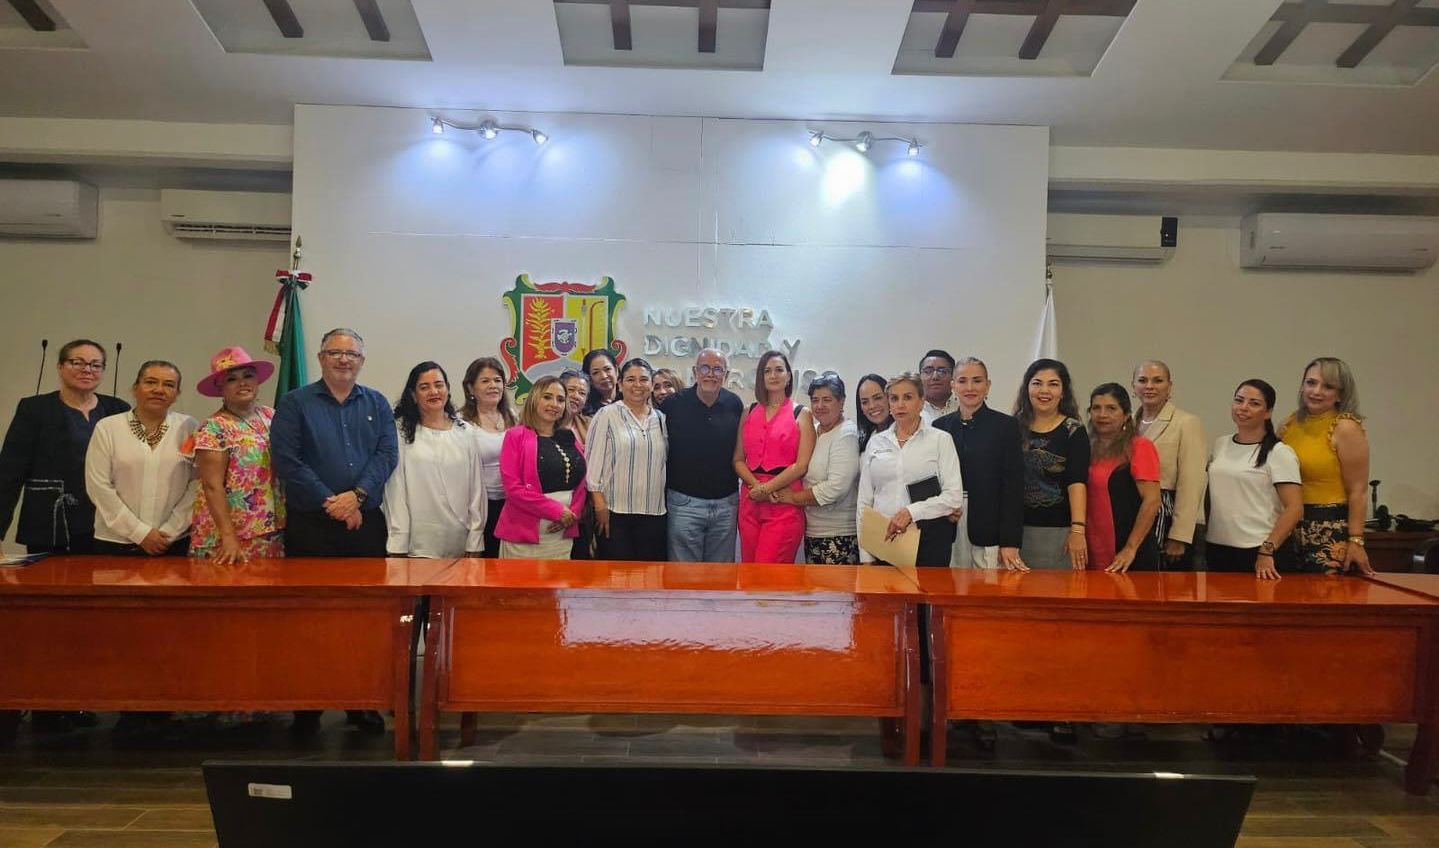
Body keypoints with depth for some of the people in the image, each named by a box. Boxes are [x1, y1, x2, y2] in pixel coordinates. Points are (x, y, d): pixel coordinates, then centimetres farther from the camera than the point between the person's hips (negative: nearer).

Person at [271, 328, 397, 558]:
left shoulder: (377, 403, 11)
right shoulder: (294, 403, 2)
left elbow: (388, 453, 1)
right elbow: (287, 461, -7)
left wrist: (358, 495, -14)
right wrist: (329, 502, -13)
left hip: (368, 520, 2)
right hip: (310, 524, -2)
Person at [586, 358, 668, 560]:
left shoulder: (661, 419, 12)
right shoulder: (607, 416, -1)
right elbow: (594, 463, -4)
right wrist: (600, 506, -10)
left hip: (654, 513, 4)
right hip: (615, 513, -4)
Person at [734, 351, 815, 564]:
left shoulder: (801, 415, 3)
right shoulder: (749, 413, 14)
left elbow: (802, 465, -6)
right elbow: (738, 460, 10)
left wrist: (767, 488, -10)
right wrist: (756, 485, -8)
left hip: (784, 504, -4)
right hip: (750, 501, 4)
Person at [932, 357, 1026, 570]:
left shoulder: (1006, 425, 0)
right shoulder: (940, 426, 9)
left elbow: (1013, 487, -4)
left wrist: (1010, 542, -10)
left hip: (989, 532, -3)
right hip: (947, 531, 3)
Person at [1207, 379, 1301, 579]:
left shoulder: (1279, 452, -7)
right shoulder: (1220, 444, 8)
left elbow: (1294, 509, -13)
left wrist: (1267, 551, -18)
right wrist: (1202, 536, 10)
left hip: (1259, 554, -5)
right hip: (1216, 549, 5)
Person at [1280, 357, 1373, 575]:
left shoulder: (1346, 428, -7)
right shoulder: (1291, 424, 8)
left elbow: (1357, 491, -10)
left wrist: (1356, 541, -14)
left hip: (1331, 531, -6)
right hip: (1289, 526, 6)